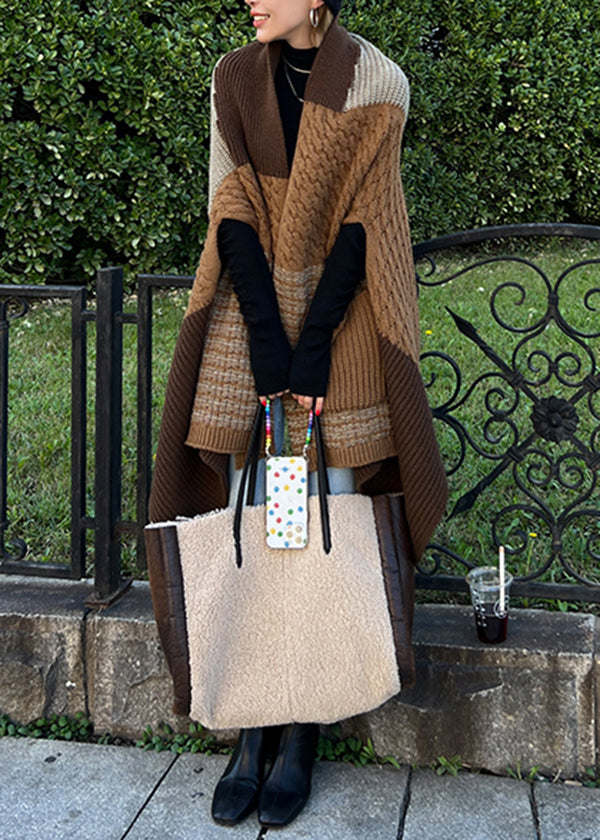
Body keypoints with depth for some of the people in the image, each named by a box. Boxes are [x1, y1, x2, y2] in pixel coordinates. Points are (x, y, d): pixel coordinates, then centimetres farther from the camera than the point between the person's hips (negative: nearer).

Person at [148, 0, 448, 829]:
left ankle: (301, 736, 9)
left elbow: (362, 219, -8)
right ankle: (252, 732, 9)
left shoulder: (376, 82, -2)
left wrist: (314, 342, -14)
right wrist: (266, 333, -12)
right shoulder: (234, 78, 6)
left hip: (341, 316, -2)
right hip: (249, 315, 2)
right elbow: (232, 211, -2)